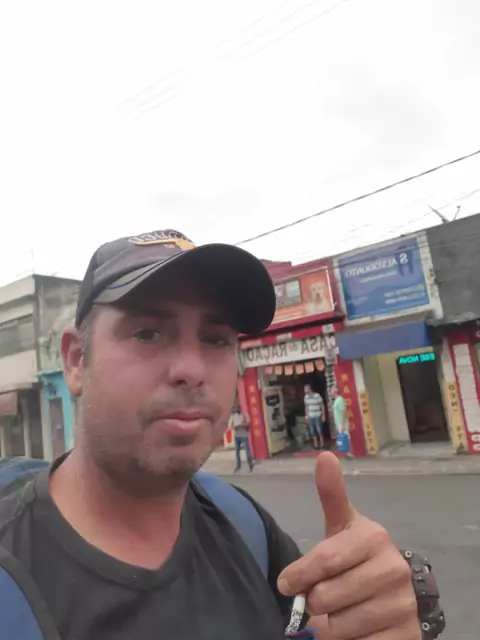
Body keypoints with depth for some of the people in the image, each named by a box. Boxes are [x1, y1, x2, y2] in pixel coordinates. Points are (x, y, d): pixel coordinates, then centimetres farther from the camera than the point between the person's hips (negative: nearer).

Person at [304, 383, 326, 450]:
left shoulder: (317, 396, -13)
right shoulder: (306, 397, 3)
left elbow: (322, 406, -6)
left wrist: (323, 416, -7)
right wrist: (306, 416, 11)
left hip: (317, 416, -5)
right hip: (310, 417, 5)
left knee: (319, 430, -1)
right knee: (312, 432, 7)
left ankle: (321, 444, 13)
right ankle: (316, 445, 18)